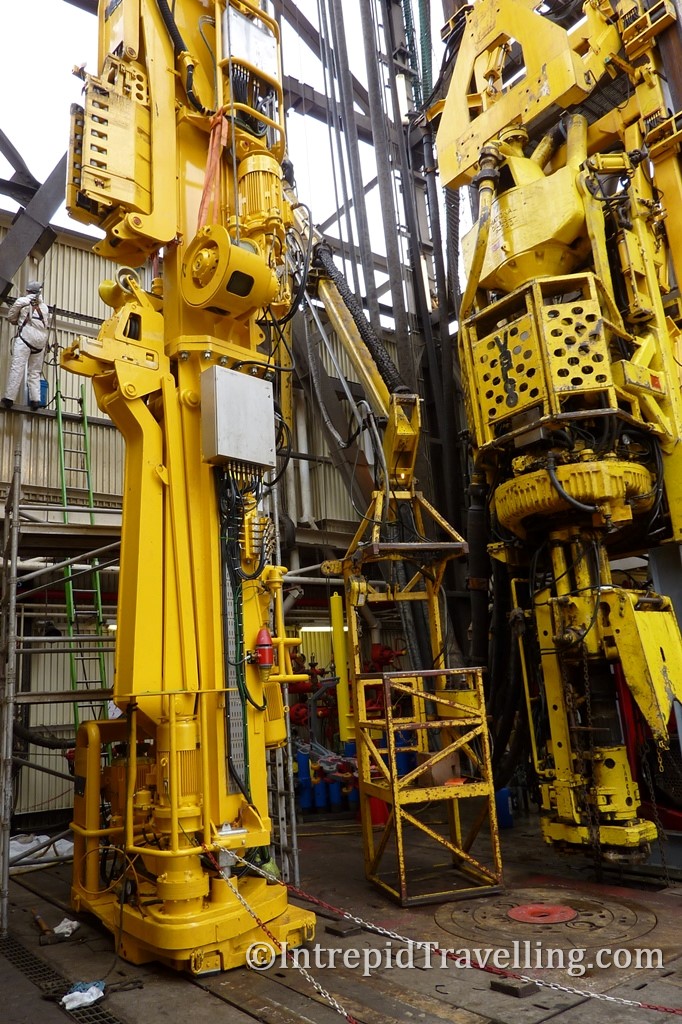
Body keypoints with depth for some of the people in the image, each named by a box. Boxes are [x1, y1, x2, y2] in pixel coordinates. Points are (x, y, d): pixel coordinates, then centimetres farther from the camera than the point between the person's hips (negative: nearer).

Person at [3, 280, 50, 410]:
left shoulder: (22, 301, 12)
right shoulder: (44, 307, 24)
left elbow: (10, 317, 19)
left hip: (25, 337, -4)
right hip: (41, 340, 4)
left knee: (17, 367, -10)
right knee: (34, 372, 8)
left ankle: (9, 398, -16)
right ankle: (36, 399, -4)